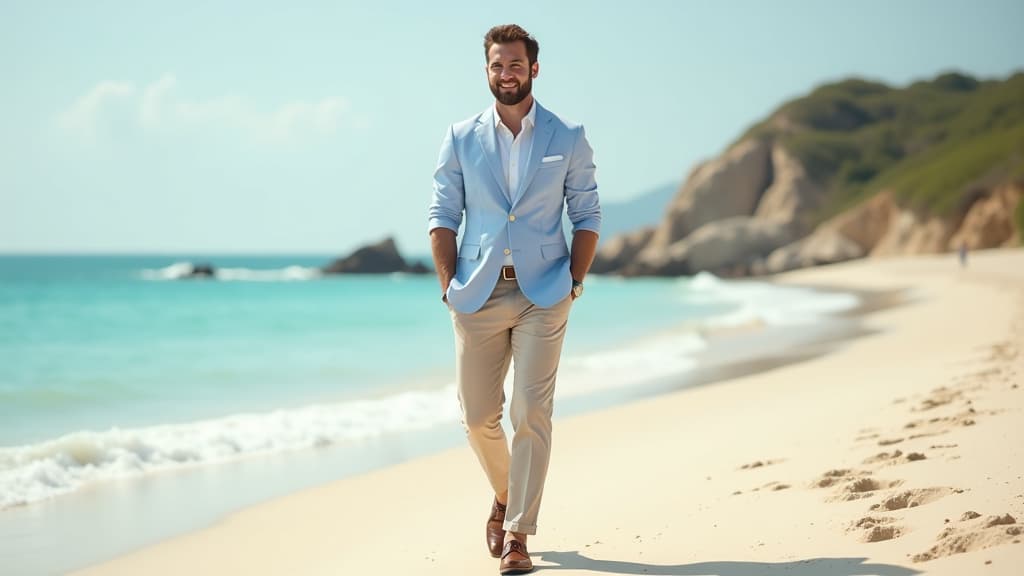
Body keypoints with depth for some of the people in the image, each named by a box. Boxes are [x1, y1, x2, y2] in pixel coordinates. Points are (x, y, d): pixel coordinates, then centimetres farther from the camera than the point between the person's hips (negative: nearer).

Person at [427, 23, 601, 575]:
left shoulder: (568, 139, 4)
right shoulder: (461, 138, 7)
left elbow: (587, 216, 6)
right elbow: (442, 214, 6)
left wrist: (574, 282, -4)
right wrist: (449, 284, -2)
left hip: (542, 293, -2)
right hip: (478, 293, 2)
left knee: (531, 414, -9)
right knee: (478, 417, 7)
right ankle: (504, 495, 35)